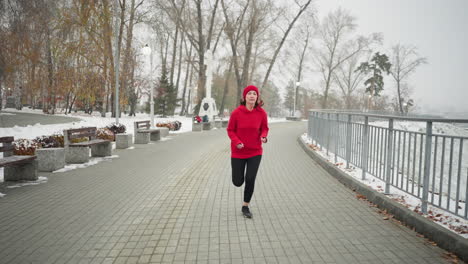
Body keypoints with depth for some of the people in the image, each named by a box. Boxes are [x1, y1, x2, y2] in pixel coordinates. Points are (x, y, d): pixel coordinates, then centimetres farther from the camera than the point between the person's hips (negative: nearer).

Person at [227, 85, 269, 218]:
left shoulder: (261, 112, -7)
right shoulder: (236, 112, -12)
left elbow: (264, 128, 6)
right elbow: (230, 130, -3)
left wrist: (263, 136, -16)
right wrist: (237, 142, -20)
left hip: (255, 152, 1)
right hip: (238, 152, 0)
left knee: (250, 179, -6)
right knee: (238, 182, 6)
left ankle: (246, 206, 17)